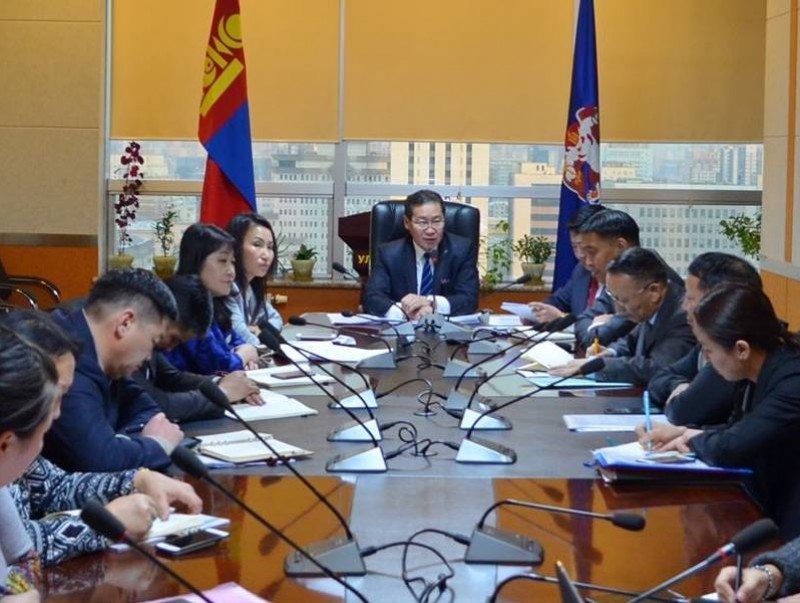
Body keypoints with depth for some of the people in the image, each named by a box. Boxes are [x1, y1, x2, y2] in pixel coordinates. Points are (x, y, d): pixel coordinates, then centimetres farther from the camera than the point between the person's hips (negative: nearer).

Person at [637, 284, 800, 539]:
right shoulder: (768, 371, 3)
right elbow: (740, 430, 17)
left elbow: (729, 449, -29)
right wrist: (682, 432, 3)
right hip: (767, 512, 8)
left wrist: (694, 439, -8)